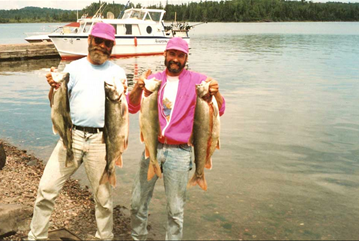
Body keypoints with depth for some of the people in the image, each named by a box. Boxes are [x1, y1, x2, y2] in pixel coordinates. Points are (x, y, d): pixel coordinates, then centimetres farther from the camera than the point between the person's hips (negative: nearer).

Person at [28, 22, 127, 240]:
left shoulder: (117, 72, 7)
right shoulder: (74, 67, 8)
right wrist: (54, 87, -18)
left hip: (101, 140, -1)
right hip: (72, 135, 1)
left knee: (103, 197, 6)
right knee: (47, 188, 0)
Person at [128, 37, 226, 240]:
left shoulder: (197, 81, 1)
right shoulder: (153, 80, 7)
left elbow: (219, 110, -6)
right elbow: (132, 107, -1)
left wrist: (216, 93, -28)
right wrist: (138, 88, -22)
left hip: (179, 151, -2)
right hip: (153, 147, 3)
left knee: (176, 209, 4)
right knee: (138, 202, 11)